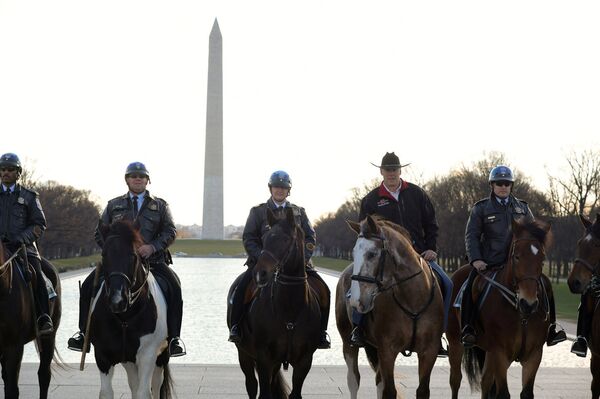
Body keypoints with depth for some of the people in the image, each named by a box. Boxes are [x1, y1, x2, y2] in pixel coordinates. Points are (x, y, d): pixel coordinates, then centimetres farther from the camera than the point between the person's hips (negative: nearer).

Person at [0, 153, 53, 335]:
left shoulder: (29, 196, 12)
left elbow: (39, 224, 6)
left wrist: (21, 238, -10)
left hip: (24, 246, -2)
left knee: (35, 275, -26)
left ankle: (44, 319, -24)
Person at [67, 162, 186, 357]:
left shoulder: (160, 205, 15)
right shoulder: (114, 205, 19)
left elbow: (170, 231, 5)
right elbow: (100, 232, 18)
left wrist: (152, 247, -12)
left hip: (151, 258, -1)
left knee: (174, 286, -26)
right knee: (89, 285, -17)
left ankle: (173, 337, -19)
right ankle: (84, 332, -5)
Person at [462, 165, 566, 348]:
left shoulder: (522, 207, 15)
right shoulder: (481, 208, 7)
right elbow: (472, 236, 2)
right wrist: (475, 259, -12)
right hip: (489, 262, -2)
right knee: (471, 288, -26)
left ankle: (550, 330, -4)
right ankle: (468, 330, -19)